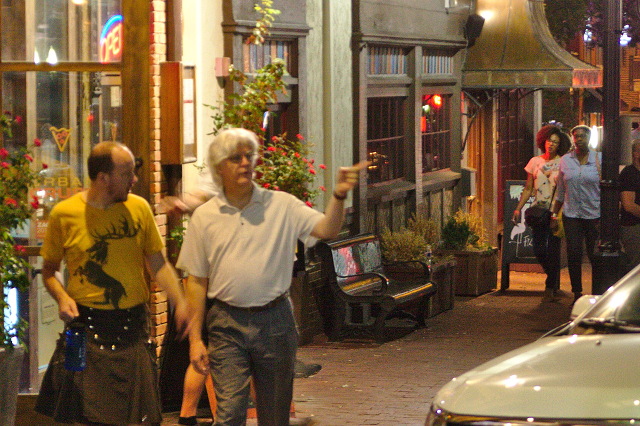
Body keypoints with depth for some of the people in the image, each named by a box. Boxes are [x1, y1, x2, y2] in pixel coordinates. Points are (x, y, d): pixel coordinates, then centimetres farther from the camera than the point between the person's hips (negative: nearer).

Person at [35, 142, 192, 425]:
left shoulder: (138, 208, 4)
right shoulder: (64, 214, -3)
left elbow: (158, 263, 8)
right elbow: (49, 271, 7)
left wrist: (180, 303, -6)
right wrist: (61, 297, -12)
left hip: (133, 328, 2)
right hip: (87, 326, -2)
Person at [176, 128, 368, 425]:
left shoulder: (281, 205, 3)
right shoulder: (205, 216, 3)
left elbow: (327, 230, -8)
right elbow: (196, 281, 5)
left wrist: (339, 196, -27)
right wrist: (195, 338, 1)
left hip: (275, 321, 1)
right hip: (228, 325, -1)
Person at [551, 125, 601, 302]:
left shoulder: (599, 159, 1)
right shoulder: (565, 160, 8)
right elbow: (560, 192, 14)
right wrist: (554, 214, 12)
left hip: (594, 214, -2)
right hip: (572, 215, 2)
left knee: (594, 255, -1)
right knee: (573, 254, -3)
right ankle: (577, 293, 6)